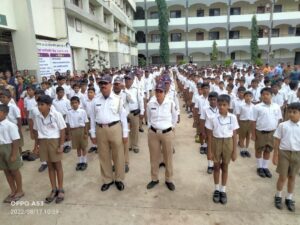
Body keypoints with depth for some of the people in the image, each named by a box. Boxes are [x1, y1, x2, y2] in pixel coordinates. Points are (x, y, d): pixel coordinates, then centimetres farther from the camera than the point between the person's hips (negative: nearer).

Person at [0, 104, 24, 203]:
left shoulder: (10, 125, -17)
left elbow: (15, 140, -17)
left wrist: (14, 154, -17)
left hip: (9, 148, -7)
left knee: (15, 171, 8)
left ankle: (19, 191, 27)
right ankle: (13, 191, 34)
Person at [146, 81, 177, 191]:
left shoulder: (171, 103, -12)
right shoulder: (150, 104, -6)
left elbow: (175, 116, 7)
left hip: (167, 133, -2)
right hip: (153, 133, 2)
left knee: (168, 158, 10)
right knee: (154, 157, 13)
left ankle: (169, 180, 29)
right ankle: (154, 179, 31)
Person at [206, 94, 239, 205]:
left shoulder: (232, 117, -7)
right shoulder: (212, 117, -10)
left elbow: (234, 135, -1)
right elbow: (210, 135, -4)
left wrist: (234, 151, 0)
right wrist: (209, 150, -4)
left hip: (228, 143, 1)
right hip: (216, 142, 0)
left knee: (225, 167, 13)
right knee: (216, 166, 13)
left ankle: (223, 190, 30)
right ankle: (217, 189, 31)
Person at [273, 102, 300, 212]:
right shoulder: (283, 125, -5)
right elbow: (277, 141, -1)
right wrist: (275, 155, -3)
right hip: (284, 153, -1)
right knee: (282, 177, 4)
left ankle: (289, 198, 29)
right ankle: (278, 196, 26)